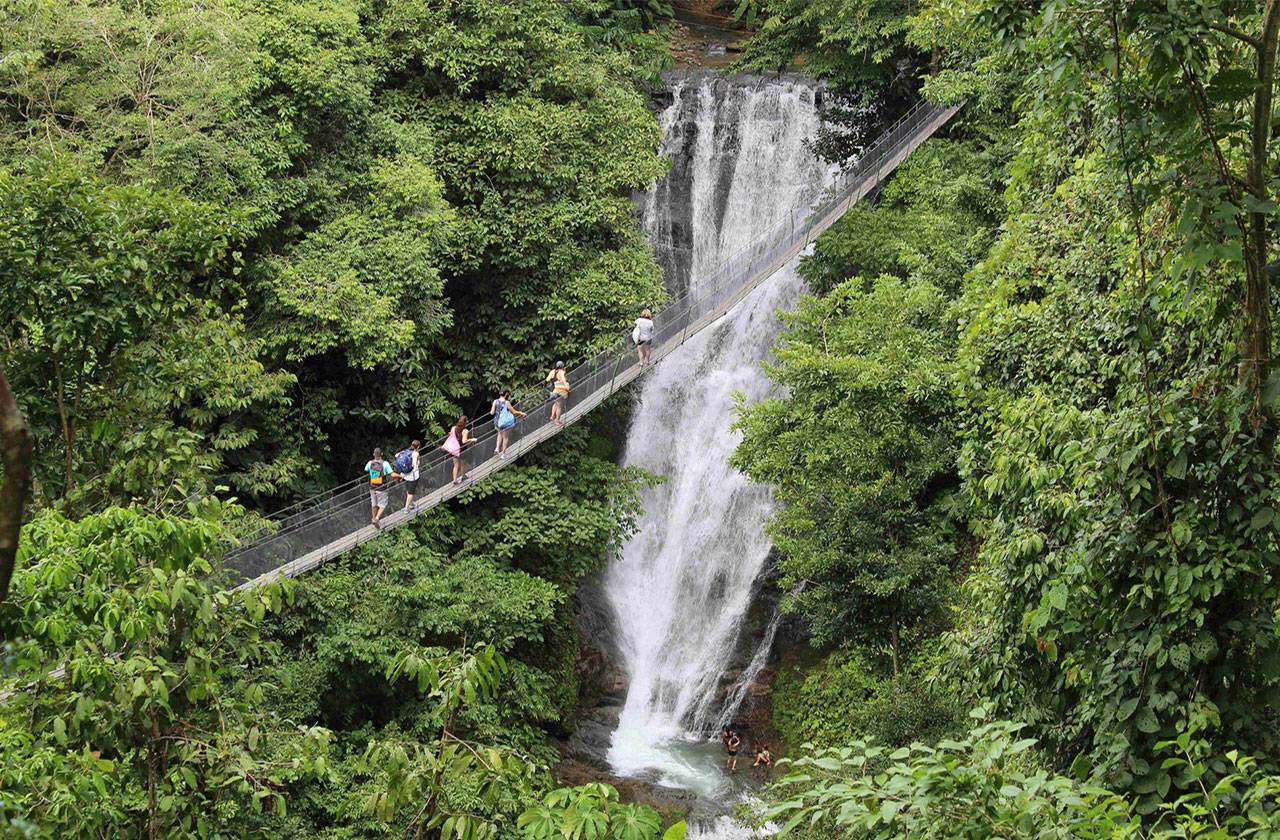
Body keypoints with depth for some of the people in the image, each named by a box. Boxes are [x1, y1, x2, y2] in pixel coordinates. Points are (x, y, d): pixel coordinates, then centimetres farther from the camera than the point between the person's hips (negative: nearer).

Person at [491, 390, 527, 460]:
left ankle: (497, 448, 17)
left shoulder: (495, 402, -7)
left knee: (500, 434, 31)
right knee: (506, 437, 14)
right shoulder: (507, 403, -17)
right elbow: (514, 412, -10)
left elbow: (492, 412, -6)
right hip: (506, 422, -4)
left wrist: (491, 411, 17)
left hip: (498, 422, 4)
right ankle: (503, 453, 17)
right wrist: (521, 413, 6)